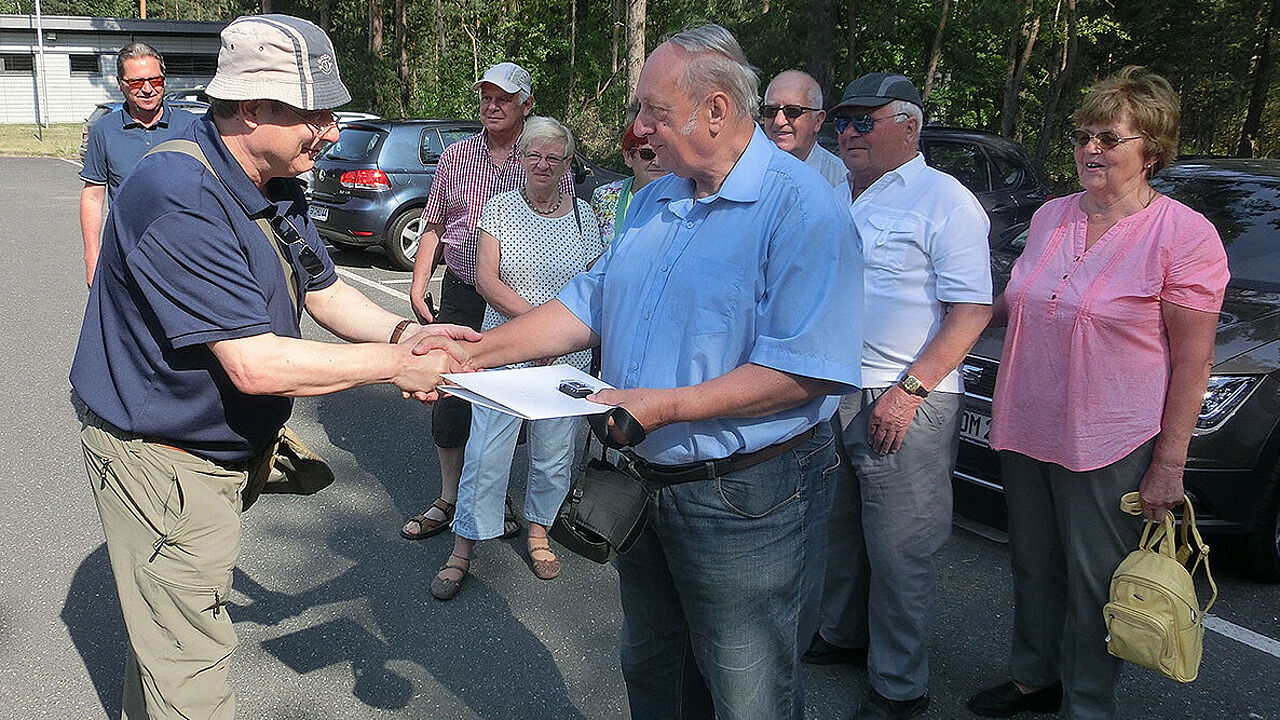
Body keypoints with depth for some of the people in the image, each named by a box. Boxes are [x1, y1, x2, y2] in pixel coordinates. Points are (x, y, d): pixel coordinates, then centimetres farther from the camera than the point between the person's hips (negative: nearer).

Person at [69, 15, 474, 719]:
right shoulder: (180, 198, -31)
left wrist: (405, 331, -11)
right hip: (162, 459, -9)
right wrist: (393, 363, -25)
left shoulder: (276, 184, 1)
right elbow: (254, 365, -33)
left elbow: (324, 291, 8)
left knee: (167, 628, 27)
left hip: (223, 447, 9)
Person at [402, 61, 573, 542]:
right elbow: (433, 228, 14)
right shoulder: (454, 158, 8)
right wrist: (418, 285, 3)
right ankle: (449, 499, 22)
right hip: (461, 296, 2)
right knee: (450, 396, 5)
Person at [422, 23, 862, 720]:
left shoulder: (800, 207, -18)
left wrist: (664, 406, -27)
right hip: (644, 483, 8)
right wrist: (475, 350, 0)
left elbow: (806, 369, -25)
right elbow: (587, 304, 10)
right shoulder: (652, 203, 9)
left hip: (743, 500, -7)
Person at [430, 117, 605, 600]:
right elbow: (486, 280, -6)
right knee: (486, 451, -2)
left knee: (554, 451, 10)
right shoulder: (499, 207, 2)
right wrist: (537, 317, -17)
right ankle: (463, 549, 11)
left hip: (566, 359, 2)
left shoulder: (583, 215, 6)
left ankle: (538, 532, 32)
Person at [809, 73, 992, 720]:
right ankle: (841, 633, 38)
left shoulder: (944, 200, -9)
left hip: (904, 404, -7)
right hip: (831, 393, 7)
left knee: (899, 546, 0)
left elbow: (972, 309, -15)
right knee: (841, 526, 19)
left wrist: (909, 389, -22)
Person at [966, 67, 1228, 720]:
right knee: (1034, 567, 19)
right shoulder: (1050, 217, 7)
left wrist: (1168, 466, -13)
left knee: (1095, 586, 8)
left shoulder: (1185, 235, -12)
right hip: (1025, 433, 6)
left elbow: (1192, 362, -12)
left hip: (1109, 447, -6)